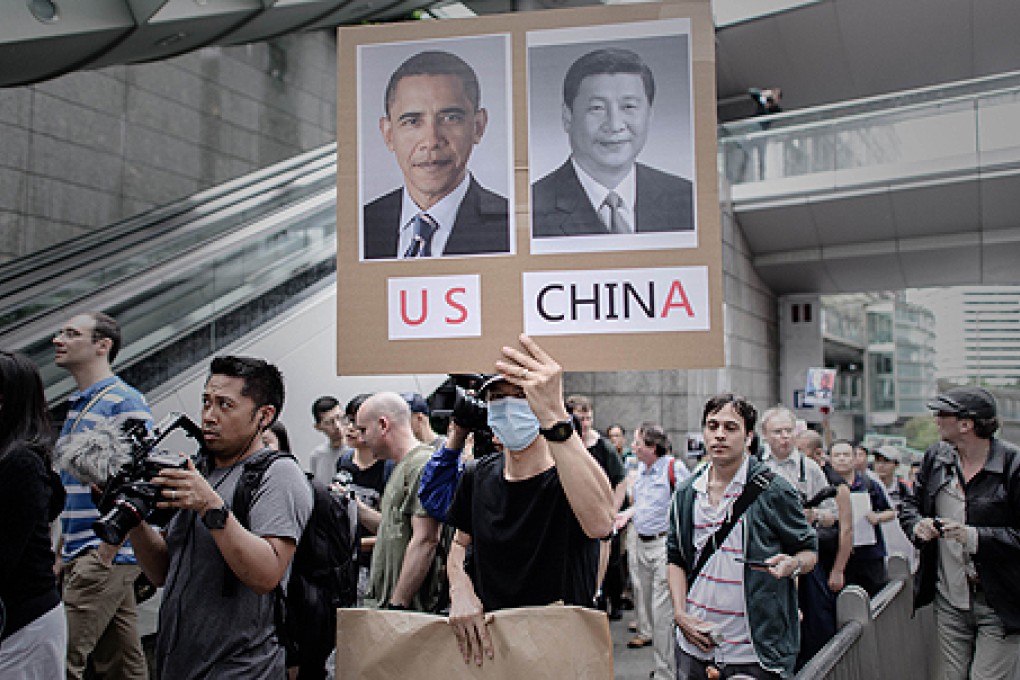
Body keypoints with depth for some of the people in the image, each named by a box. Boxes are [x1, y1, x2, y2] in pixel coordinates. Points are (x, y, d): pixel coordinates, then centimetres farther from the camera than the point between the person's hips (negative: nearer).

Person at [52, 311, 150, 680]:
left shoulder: (125, 403, -11)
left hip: (109, 557, -8)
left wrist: (104, 554, -17)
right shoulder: (77, 405, 17)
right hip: (80, 559, 8)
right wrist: (62, 553, 18)